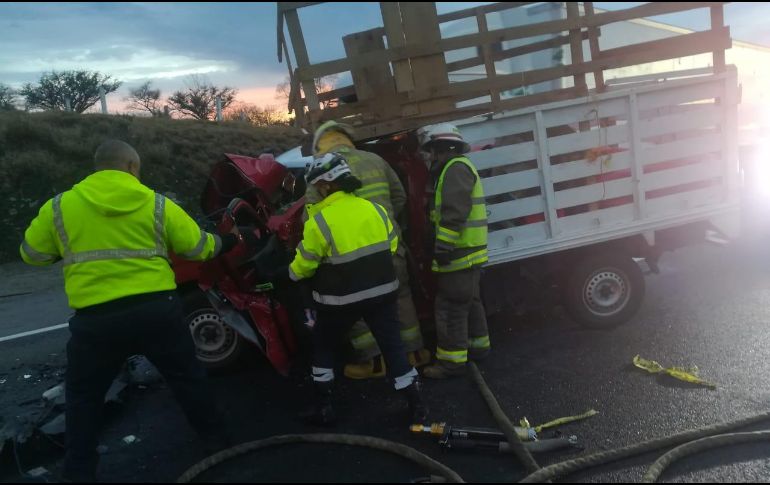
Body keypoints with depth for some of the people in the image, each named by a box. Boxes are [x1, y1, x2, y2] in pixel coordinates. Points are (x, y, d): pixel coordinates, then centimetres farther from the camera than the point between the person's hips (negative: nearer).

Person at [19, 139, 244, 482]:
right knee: (187, 379, 22)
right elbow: (198, 248, 9)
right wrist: (223, 243, 30)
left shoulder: (58, 207, 3)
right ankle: (215, 438, 36)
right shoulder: (158, 205, 2)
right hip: (157, 310, 1)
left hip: (95, 319, -1)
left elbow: (31, 254, 15)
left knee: (83, 397, 21)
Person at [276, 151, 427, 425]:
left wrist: (284, 276, 14)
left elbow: (304, 265, -6)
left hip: (341, 299, -4)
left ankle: (323, 407, 22)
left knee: (323, 345, 19)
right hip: (382, 291, 4)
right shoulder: (374, 208, -1)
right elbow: (392, 246, 12)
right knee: (392, 345, 13)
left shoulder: (319, 222, -15)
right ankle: (416, 405, 16)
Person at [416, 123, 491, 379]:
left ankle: (451, 360, 0)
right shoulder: (457, 168, 22)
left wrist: (443, 244, -26)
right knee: (470, 303, 20)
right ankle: (477, 345, 32)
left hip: (460, 254, -11)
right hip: (468, 252, 11)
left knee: (450, 308, -6)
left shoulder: (456, 168, -13)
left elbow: (455, 212, -24)